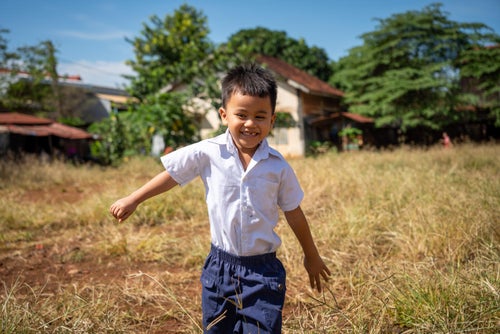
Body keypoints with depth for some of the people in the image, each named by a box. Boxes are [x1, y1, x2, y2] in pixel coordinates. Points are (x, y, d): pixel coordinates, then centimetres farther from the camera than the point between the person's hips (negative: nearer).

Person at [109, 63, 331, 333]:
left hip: (264, 271, -1)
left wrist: (311, 256, 15)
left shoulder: (278, 166, -8)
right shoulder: (208, 153, -9)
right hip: (220, 267, 1)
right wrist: (133, 200, 8)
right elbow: (172, 175, 4)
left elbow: (293, 213, 4)